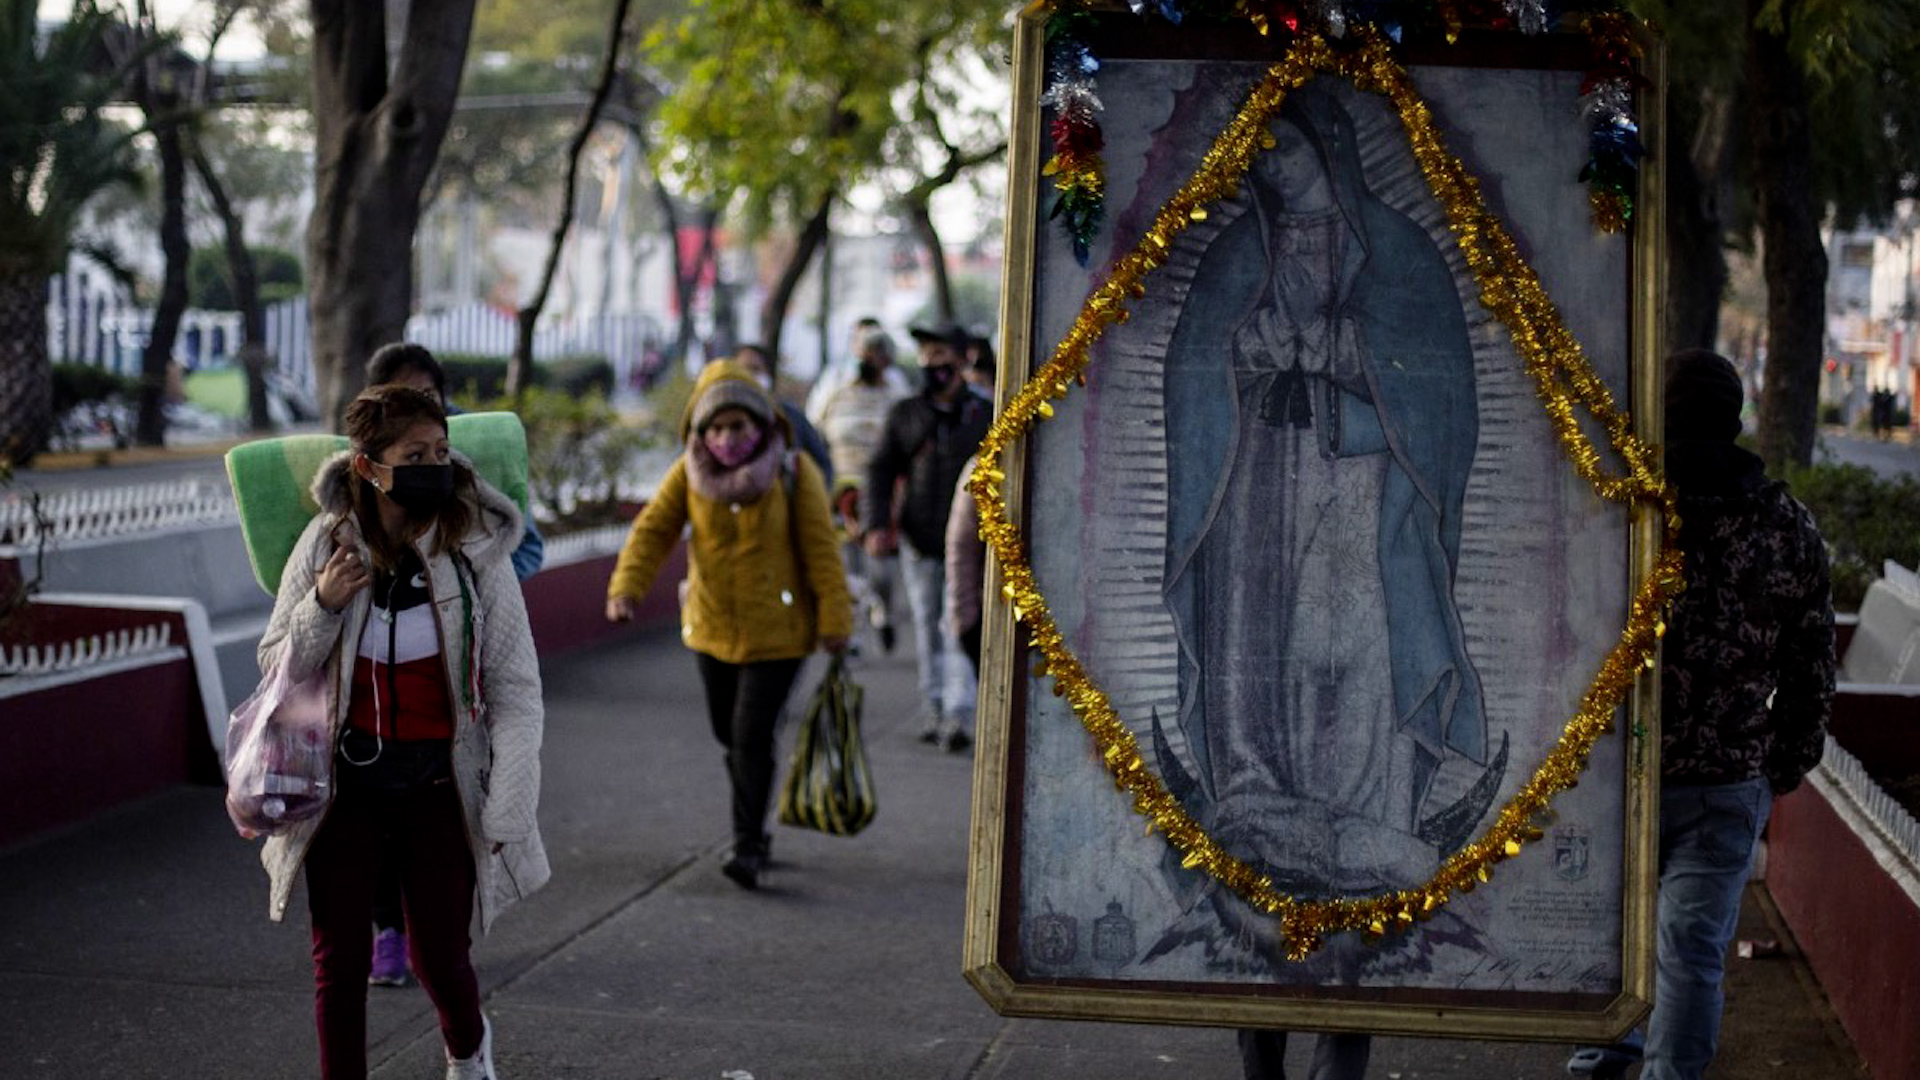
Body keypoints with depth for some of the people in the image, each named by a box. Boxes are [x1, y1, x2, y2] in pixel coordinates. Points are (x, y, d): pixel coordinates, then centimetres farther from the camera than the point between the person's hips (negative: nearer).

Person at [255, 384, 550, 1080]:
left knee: (438, 955, 5)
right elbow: (277, 667, 5)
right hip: (345, 781, 1)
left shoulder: (477, 550, -8)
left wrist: (508, 809, -10)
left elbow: (516, 689, -5)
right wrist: (322, 606, -15)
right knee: (339, 957, 5)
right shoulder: (327, 544, -5)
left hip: (439, 783, -1)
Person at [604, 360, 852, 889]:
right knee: (728, 733, 15)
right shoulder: (689, 473, -5)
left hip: (775, 631, -4)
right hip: (712, 629, 4)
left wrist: (834, 619, -13)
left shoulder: (793, 472, -12)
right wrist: (626, 586, -28)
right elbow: (653, 530, -13)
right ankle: (754, 831, 33)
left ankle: (748, 847, -5)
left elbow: (820, 548, -11)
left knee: (752, 736, -12)